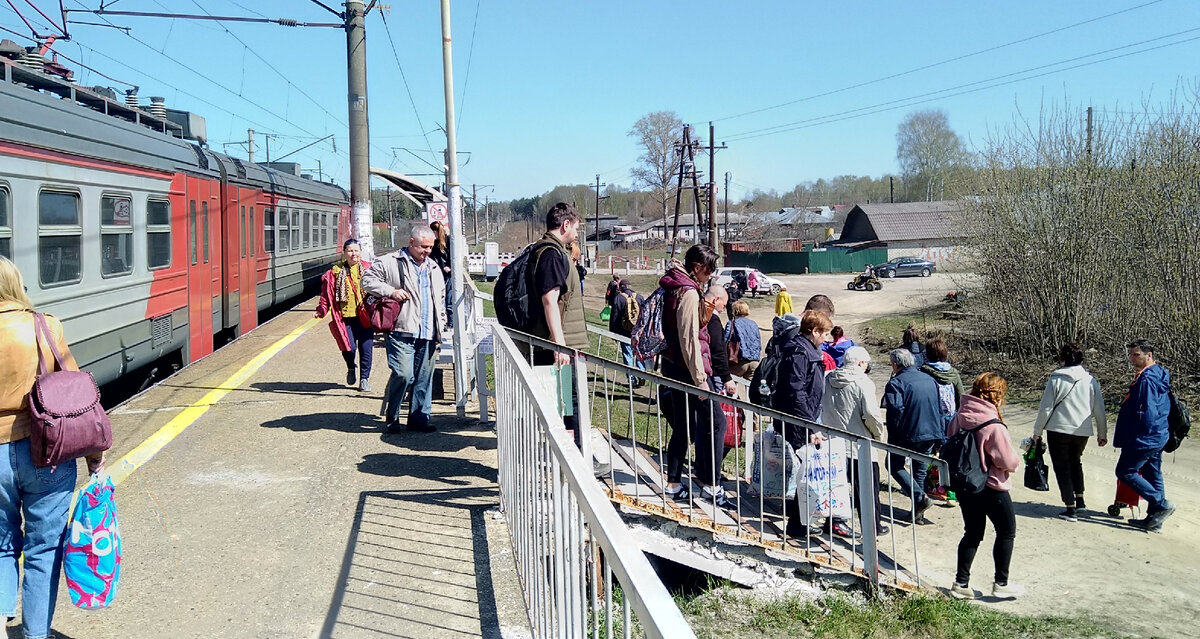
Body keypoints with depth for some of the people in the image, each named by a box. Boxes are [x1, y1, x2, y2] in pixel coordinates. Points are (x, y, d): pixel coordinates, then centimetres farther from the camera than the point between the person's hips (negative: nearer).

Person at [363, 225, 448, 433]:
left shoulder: (434, 269, 21)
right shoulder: (391, 263, 2)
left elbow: (441, 301, 26)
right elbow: (368, 280, 0)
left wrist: (441, 329, 18)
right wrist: (391, 291, -12)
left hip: (428, 334, 6)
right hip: (402, 332, -6)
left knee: (424, 378, 7)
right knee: (403, 375, -13)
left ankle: (419, 417, 18)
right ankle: (392, 417, 6)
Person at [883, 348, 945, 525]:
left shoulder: (896, 383, -11)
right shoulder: (930, 380, 11)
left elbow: (896, 410, -22)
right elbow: (940, 409, 14)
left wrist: (892, 433, -9)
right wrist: (940, 435, 19)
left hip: (908, 434, -6)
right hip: (931, 434, 6)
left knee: (895, 465, 12)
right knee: (920, 470, 15)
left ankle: (920, 497, -8)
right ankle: (918, 514, 17)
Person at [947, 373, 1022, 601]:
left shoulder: (959, 417, -2)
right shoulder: (993, 426, -24)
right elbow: (1008, 461, -19)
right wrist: (1017, 458, 3)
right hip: (991, 488, -7)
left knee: (972, 533, 17)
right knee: (1006, 532, 14)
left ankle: (961, 583, 17)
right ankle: (1001, 584, 21)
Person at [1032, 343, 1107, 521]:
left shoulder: (1055, 379, -10)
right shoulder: (1090, 380, 0)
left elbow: (1045, 408, -8)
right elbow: (1099, 409, 6)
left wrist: (1037, 431, 1)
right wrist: (1102, 433, 17)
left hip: (1058, 431, -4)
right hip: (1082, 431, 4)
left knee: (1062, 467, 6)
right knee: (1075, 462, 28)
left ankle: (1070, 508, 4)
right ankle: (1079, 500, 25)